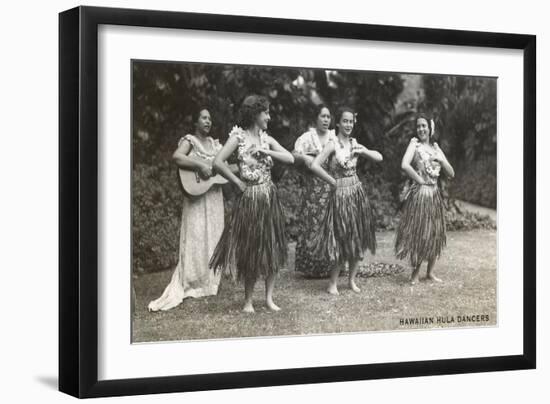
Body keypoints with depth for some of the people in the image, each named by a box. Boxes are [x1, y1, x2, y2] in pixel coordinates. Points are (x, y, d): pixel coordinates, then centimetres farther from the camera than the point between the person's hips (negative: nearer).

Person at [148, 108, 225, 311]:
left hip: (214, 196, 7)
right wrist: (200, 166, -26)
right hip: (196, 197, -6)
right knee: (196, 239, -9)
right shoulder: (189, 141, -5)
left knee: (213, 237, 7)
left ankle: (209, 282, 14)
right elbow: (177, 157, -24)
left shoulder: (215, 144, 15)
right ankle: (190, 285, -6)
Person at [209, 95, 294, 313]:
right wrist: (238, 183, -11)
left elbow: (290, 158, 0)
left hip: (269, 197, 5)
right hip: (250, 199, -5)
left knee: (273, 248, 6)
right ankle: (248, 300, 14)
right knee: (251, 249, 2)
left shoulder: (267, 139, 8)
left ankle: (269, 297, 16)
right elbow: (218, 163, -18)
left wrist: (266, 152, -11)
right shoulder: (239, 136, -8)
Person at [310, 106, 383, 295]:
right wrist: (333, 182, -13)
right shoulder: (333, 145, -12)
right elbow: (315, 166, -23)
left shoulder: (354, 144, 6)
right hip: (341, 195, -6)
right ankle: (333, 283, 10)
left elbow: (379, 157, 11)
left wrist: (364, 151, -6)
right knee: (344, 241, -3)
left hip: (358, 193, 6)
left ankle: (352, 280, 20)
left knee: (358, 240, 8)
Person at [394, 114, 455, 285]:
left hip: (434, 195, 6)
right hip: (419, 194, -6)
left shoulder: (436, 148, 11)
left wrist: (441, 160, -5)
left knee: (434, 234, 9)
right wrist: (420, 180, -15)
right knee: (418, 233, -1)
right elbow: (405, 165, -22)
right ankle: (415, 272, 11)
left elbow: (451, 174, 11)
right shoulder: (415, 144, -5)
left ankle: (430, 272, 20)